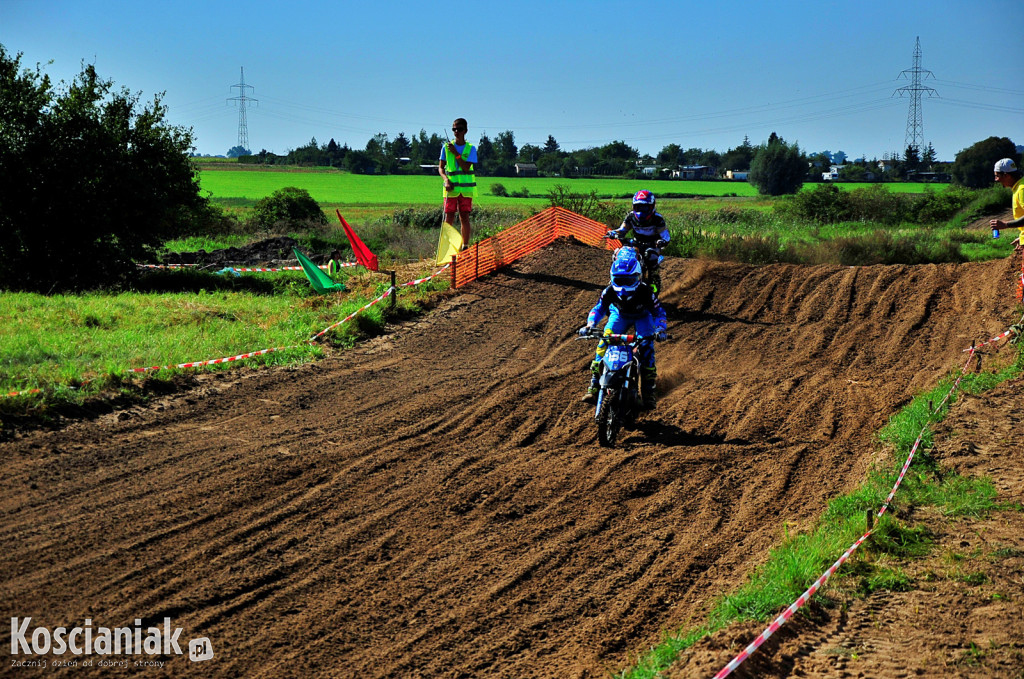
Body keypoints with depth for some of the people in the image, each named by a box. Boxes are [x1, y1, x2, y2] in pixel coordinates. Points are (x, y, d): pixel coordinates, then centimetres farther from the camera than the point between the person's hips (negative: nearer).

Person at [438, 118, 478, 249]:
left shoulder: (471, 149, 4)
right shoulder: (446, 147, 8)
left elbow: (466, 168, -8)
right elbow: (440, 167, 9)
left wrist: (455, 153, -12)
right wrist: (446, 179, -9)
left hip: (466, 187, 0)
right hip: (451, 187, 0)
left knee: (464, 217, -1)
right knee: (449, 217, -5)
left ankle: (465, 246, 4)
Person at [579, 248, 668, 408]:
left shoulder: (645, 292, -34)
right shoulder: (610, 291, -28)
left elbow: (659, 312, -23)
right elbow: (598, 308, -12)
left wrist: (660, 329, -43)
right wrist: (589, 325, -30)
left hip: (642, 316, -2)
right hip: (619, 315, 2)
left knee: (646, 348, -21)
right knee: (603, 344, -17)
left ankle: (648, 392, -10)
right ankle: (594, 387, -13)